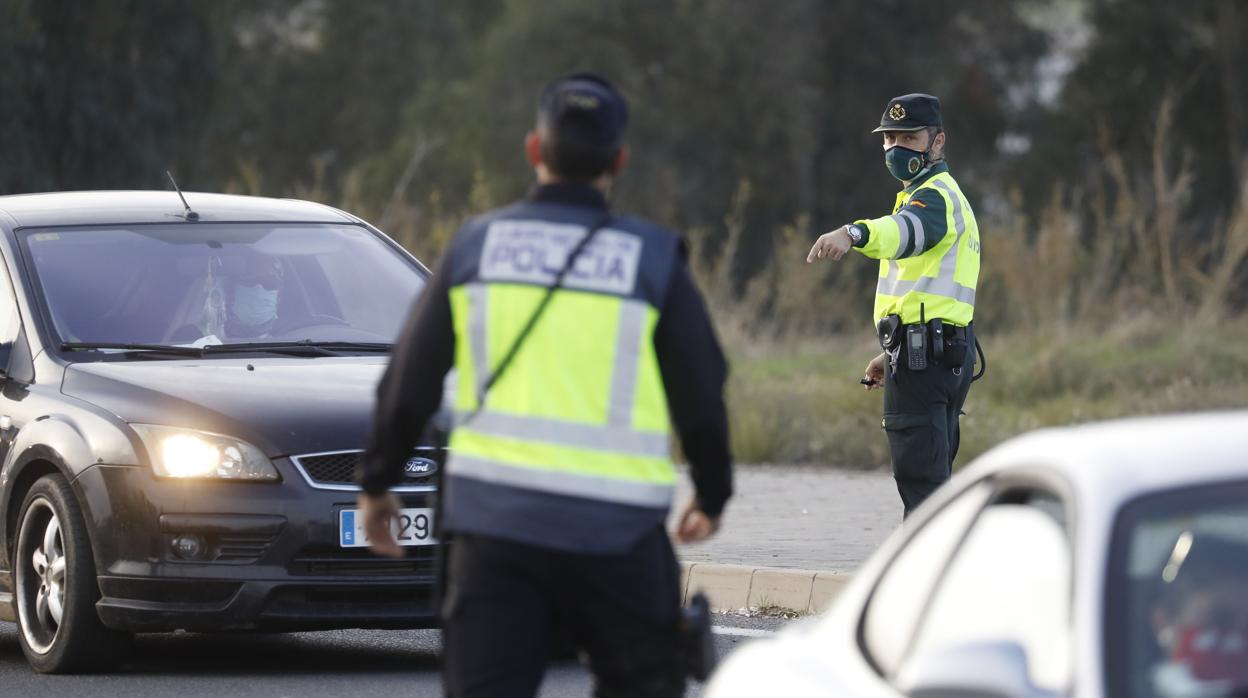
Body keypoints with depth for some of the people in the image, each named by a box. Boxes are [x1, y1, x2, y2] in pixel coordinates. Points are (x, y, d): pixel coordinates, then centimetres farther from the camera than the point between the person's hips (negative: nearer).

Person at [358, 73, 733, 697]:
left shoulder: (478, 245, 4)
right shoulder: (653, 260, 0)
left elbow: (409, 382, 8)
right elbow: (701, 398, 5)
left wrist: (377, 482, 22)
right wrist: (711, 495, 23)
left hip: (494, 520, 1)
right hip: (617, 527, -1)